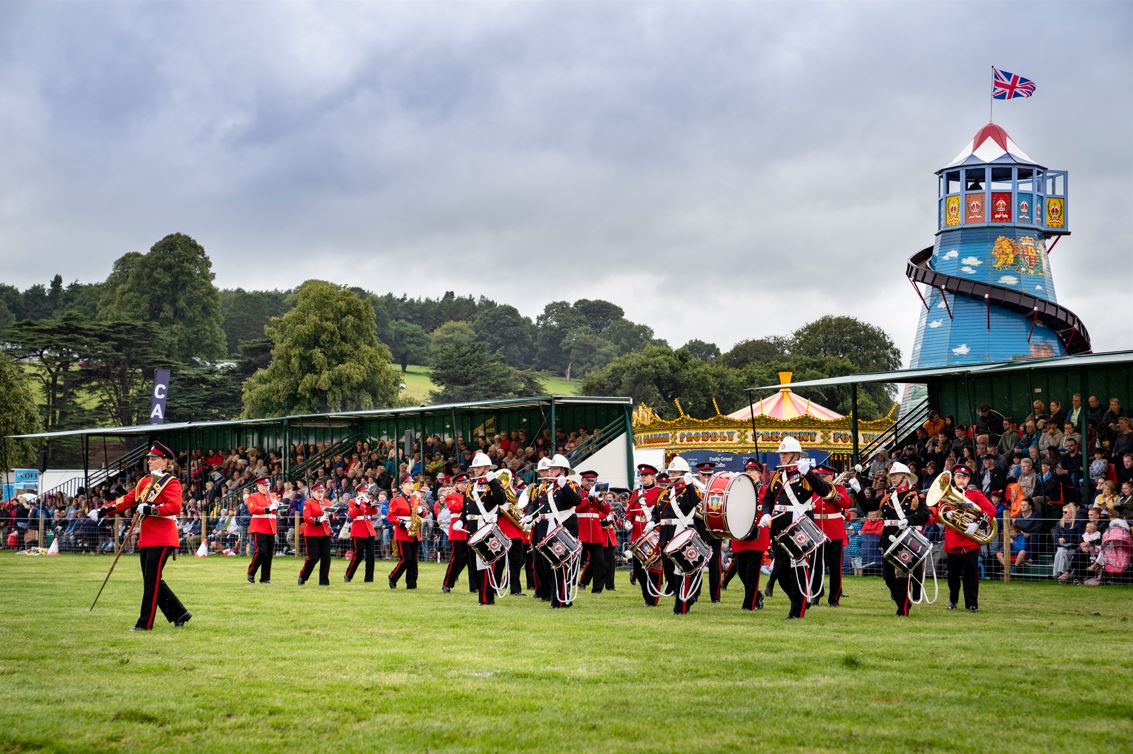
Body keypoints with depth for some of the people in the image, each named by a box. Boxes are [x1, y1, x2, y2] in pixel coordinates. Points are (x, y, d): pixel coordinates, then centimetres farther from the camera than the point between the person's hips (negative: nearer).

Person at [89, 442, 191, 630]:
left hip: (161, 539, -9)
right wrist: (103, 511, 8)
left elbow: (175, 507, -21)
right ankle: (180, 614, 18)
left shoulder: (171, 482, -8)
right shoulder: (145, 482, 17)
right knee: (153, 580, 10)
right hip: (146, 540, 9)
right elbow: (127, 500, 16)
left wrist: (151, 509, -27)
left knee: (152, 580, -5)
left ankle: (145, 623, 1)